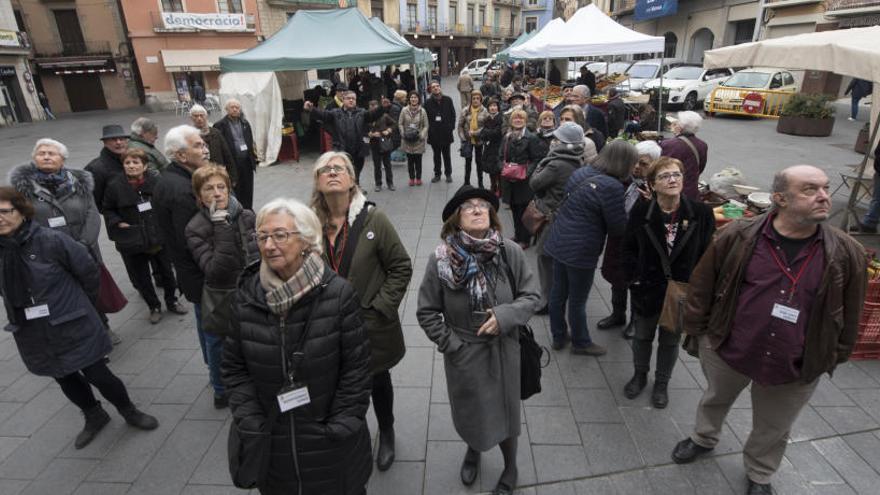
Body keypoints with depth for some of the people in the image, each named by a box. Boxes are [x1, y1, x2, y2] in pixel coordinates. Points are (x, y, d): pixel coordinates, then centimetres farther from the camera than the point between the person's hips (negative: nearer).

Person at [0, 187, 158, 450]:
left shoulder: (51, 241, -19)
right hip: (33, 335, 5)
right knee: (65, 378, 20)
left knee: (97, 373, 4)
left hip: (73, 326, -5)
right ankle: (94, 416, 42)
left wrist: (81, 304, 5)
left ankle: (129, 411, 28)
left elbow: (88, 270, -7)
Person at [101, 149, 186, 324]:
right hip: (131, 242, 0)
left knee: (166, 271, 15)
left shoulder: (156, 180, -9)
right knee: (141, 277, 10)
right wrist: (118, 223, -9)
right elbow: (108, 210, 6)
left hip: (159, 237, 0)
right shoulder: (115, 186, -8)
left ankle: (171, 301, 36)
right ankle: (154, 307, 29)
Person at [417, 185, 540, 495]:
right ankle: (473, 450, 59)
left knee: (504, 410, 18)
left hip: (503, 351, 0)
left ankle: (510, 467, 50)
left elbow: (531, 295, -5)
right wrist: (450, 345, -10)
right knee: (469, 411, 23)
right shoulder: (441, 259, -17)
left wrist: (506, 315, -20)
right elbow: (427, 311, -8)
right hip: (463, 354, 0)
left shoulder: (510, 253, -15)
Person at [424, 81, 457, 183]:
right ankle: (437, 174, 20)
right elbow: (426, 117, -1)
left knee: (446, 154, 10)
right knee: (436, 154, 10)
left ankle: (448, 174, 21)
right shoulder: (428, 103, -2)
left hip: (446, 132, 0)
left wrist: (451, 127, -4)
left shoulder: (447, 100, 0)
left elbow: (453, 114, 3)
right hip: (434, 133, 0)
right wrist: (429, 129, -9)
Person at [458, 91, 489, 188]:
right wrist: (463, 138, -8)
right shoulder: (465, 110, -5)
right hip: (468, 139, 1)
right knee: (468, 161, 10)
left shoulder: (484, 111, -8)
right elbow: (460, 125, -2)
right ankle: (467, 182, 24)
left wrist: (475, 132, -19)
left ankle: (480, 182, 25)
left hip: (479, 139, 0)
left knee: (479, 161, 12)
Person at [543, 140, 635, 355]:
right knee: (577, 300, 10)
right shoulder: (612, 186, -20)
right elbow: (618, 227, -13)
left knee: (558, 293, 18)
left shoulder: (580, 172, 4)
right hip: (581, 250, -7)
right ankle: (581, 343, 30)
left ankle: (559, 336, 35)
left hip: (558, 242, 8)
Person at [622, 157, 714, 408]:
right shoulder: (641, 211, -12)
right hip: (647, 290, 0)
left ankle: (661, 383, 41)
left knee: (670, 340, 18)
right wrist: (634, 278, -10)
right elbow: (629, 249, -3)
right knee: (642, 336, 20)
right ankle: (640, 375, 46)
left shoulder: (701, 213, -12)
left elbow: (707, 254, -6)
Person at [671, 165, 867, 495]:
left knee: (773, 430, 22)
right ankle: (703, 439, 56)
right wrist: (696, 329, -1)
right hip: (726, 350, 0)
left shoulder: (847, 253, -11)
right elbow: (702, 284, -5)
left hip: (796, 368, 1)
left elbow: (849, 314, 1)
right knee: (715, 399, 26)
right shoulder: (739, 236, -15)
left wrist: (833, 358, 5)